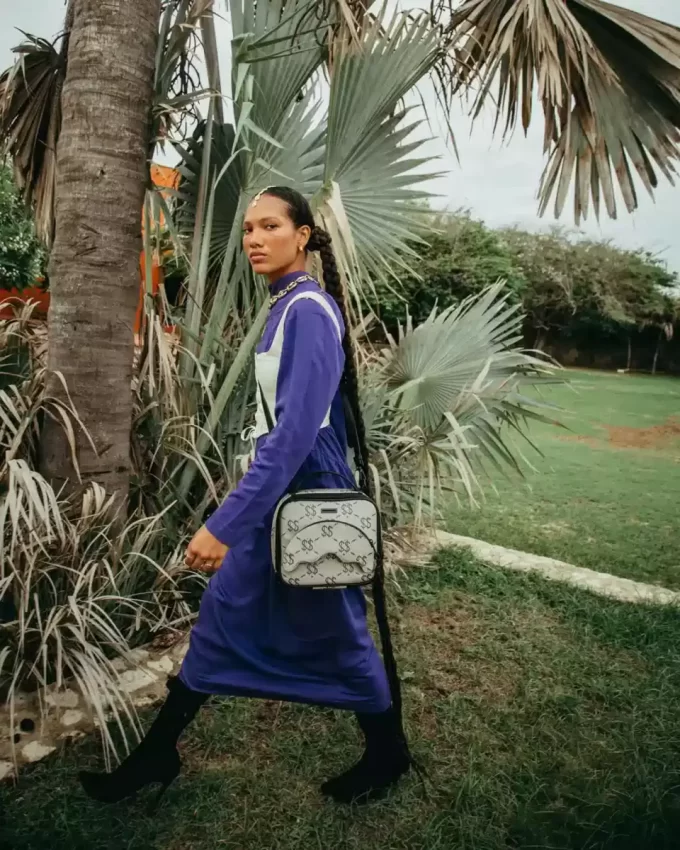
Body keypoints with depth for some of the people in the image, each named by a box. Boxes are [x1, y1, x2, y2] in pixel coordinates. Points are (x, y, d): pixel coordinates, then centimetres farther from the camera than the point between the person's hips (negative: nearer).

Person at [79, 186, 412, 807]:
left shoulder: (308, 309, -18)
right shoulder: (289, 305, 9)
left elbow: (298, 430, -27)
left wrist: (225, 523, -28)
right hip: (280, 490, 9)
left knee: (334, 632, 9)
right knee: (224, 611, 15)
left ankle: (388, 755, 34)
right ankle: (157, 752, 32)